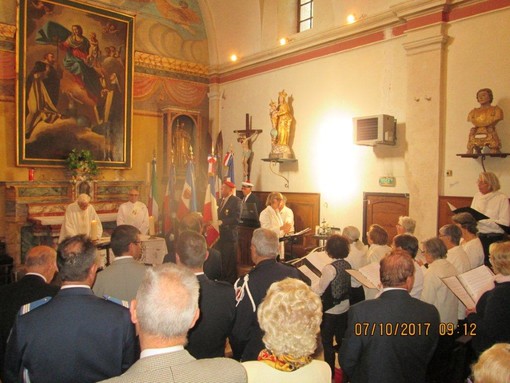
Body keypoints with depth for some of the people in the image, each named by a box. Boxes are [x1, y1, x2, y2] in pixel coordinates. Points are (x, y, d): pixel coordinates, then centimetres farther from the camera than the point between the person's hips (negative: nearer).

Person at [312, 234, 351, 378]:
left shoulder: (330, 268, -25)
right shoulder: (347, 265, -2)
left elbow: (319, 290, -17)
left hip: (330, 311, -7)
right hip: (344, 308, 7)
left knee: (327, 342, 8)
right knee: (341, 339, 21)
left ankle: (330, 373, 19)